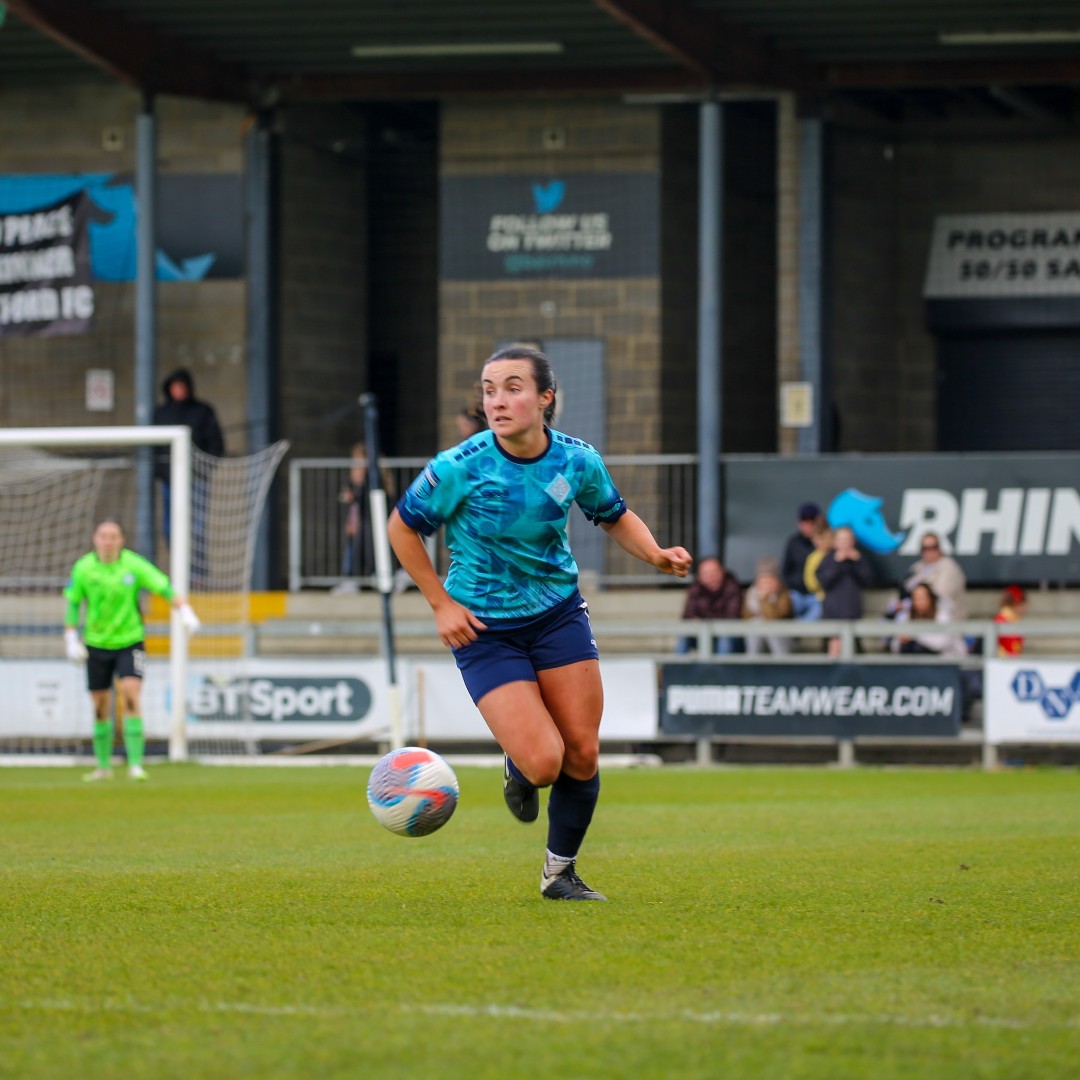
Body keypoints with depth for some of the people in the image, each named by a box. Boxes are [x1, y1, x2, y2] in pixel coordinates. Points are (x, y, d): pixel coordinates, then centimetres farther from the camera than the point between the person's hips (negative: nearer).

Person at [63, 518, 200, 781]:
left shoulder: (133, 565, -10)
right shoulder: (83, 568, -5)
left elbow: (164, 587, -12)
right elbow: (73, 603, 5)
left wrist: (185, 611, -26)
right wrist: (71, 639, -1)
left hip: (129, 642, -2)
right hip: (97, 644, 2)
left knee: (131, 696, -19)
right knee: (100, 707, 7)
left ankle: (135, 764, -20)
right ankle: (103, 765, 23)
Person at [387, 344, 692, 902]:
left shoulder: (577, 460, -9)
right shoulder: (459, 467, -20)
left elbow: (616, 517, 11)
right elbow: (402, 526, -4)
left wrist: (657, 555, -7)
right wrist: (441, 603, -7)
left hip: (558, 612, 4)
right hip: (483, 627, -4)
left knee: (582, 755, 0)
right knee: (543, 762, -15)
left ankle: (560, 871, 23)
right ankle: (516, 770, 24)